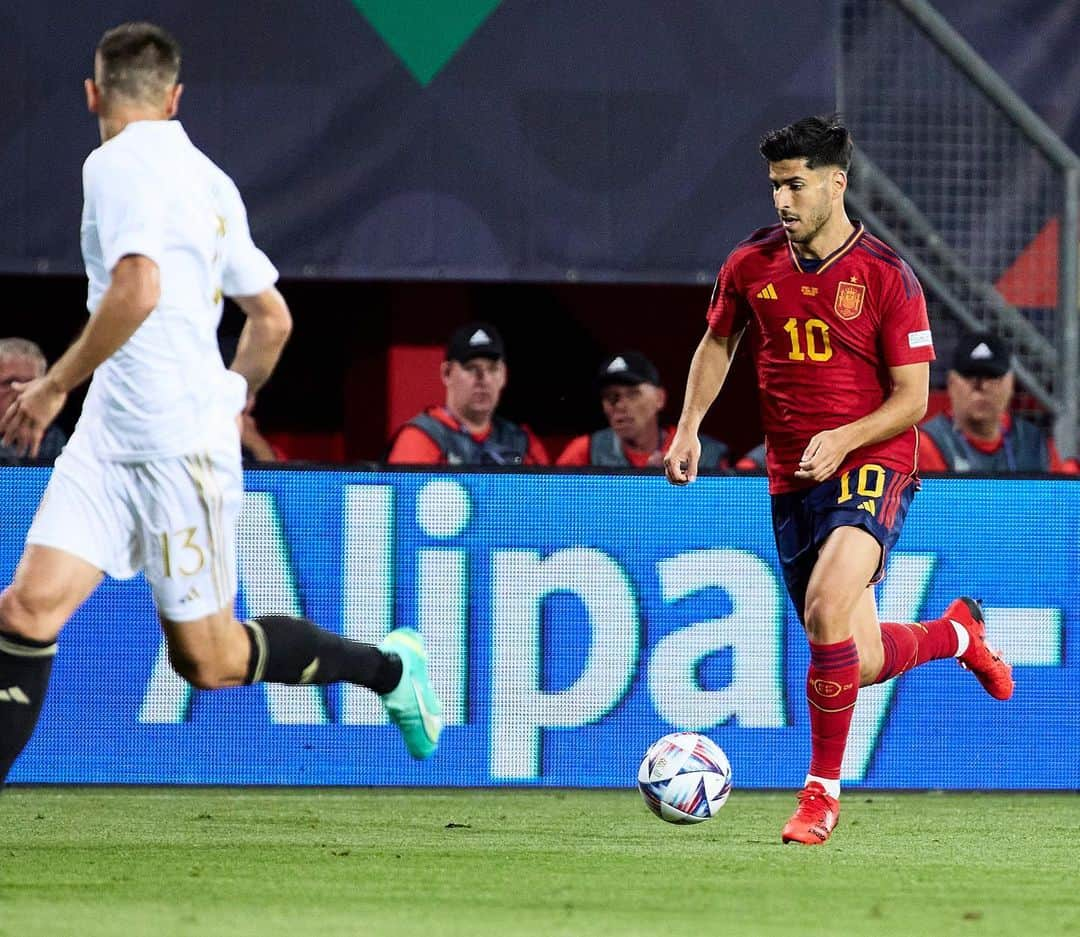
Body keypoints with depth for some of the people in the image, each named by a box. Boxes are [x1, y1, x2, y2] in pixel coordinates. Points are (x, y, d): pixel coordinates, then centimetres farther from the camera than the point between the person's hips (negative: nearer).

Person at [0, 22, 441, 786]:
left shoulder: (120, 164, -13)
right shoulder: (209, 179, 13)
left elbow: (137, 289, -28)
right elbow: (272, 319, 20)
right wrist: (227, 401, 36)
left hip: (179, 447, -9)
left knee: (210, 662, 3)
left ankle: (389, 667, 22)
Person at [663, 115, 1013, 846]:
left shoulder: (888, 278, -10)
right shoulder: (752, 266, 3)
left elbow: (912, 397, -8)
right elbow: (717, 343, 21)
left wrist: (843, 439, -23)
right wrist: (689, 425, 7)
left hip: (873, 466, -5)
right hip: (793, 480, 5)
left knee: (827, 610, -28)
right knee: (861, 662, 6)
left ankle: (822, 794, -14)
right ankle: (957, 632, 41)